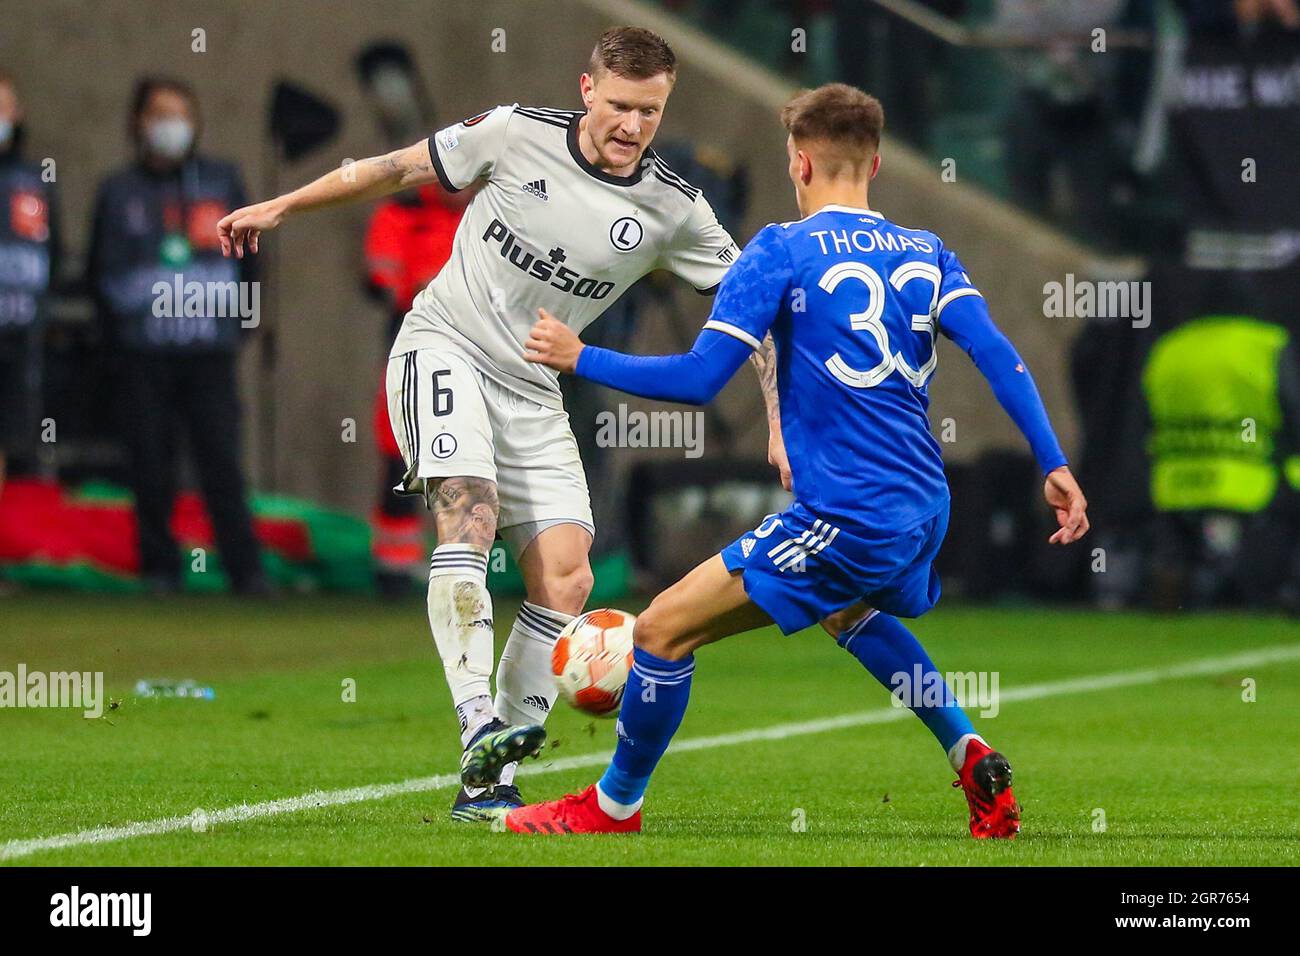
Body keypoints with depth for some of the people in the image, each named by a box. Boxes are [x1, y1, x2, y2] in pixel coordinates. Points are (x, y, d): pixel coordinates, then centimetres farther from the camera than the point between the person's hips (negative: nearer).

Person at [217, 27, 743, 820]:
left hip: (533, 393, 3)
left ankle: (492, 782, -2)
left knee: (566, 580, -9)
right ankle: (481, 728, -37)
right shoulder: (518, 135, -10)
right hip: (445, 346, -3)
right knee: (471, 515, -28)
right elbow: (400, 169, 2)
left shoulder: (674, 211, -5)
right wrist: (280, 208, 6)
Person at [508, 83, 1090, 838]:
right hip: (925, 509, 8)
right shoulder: (927, 254, 11)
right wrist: (1055, 466, -2)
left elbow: (699, 379, -10)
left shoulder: (782, 252, -6)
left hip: (845, 515, -8)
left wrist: (581, 359, 1)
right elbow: (999, 358, -1)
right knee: (849, 608, 39)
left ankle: (614, 806, 11)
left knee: (663, 629, 0)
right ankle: (973, 757, 27)